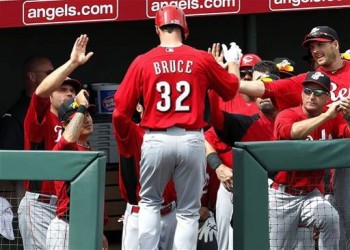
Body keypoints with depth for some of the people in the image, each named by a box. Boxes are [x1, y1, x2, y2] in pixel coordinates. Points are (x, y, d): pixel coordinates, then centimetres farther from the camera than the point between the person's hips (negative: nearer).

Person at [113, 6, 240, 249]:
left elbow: (121, 109, 0)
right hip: (191, 140, 0)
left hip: (156, 140, 0)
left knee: (149, 202, 19)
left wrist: (125, 136, 20)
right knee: (188, 211, 8)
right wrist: (233, 61, 34)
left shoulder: (142, 62, 0)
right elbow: (231, 89, 16)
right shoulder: (202, 59, 0)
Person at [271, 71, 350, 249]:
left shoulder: (334, 118, -1)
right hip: (281, 196, -2)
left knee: (331, 219, -27)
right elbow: (292, 132, -35)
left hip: (311, 194, 2)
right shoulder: (287, 115, -12)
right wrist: (326, 116, -38)